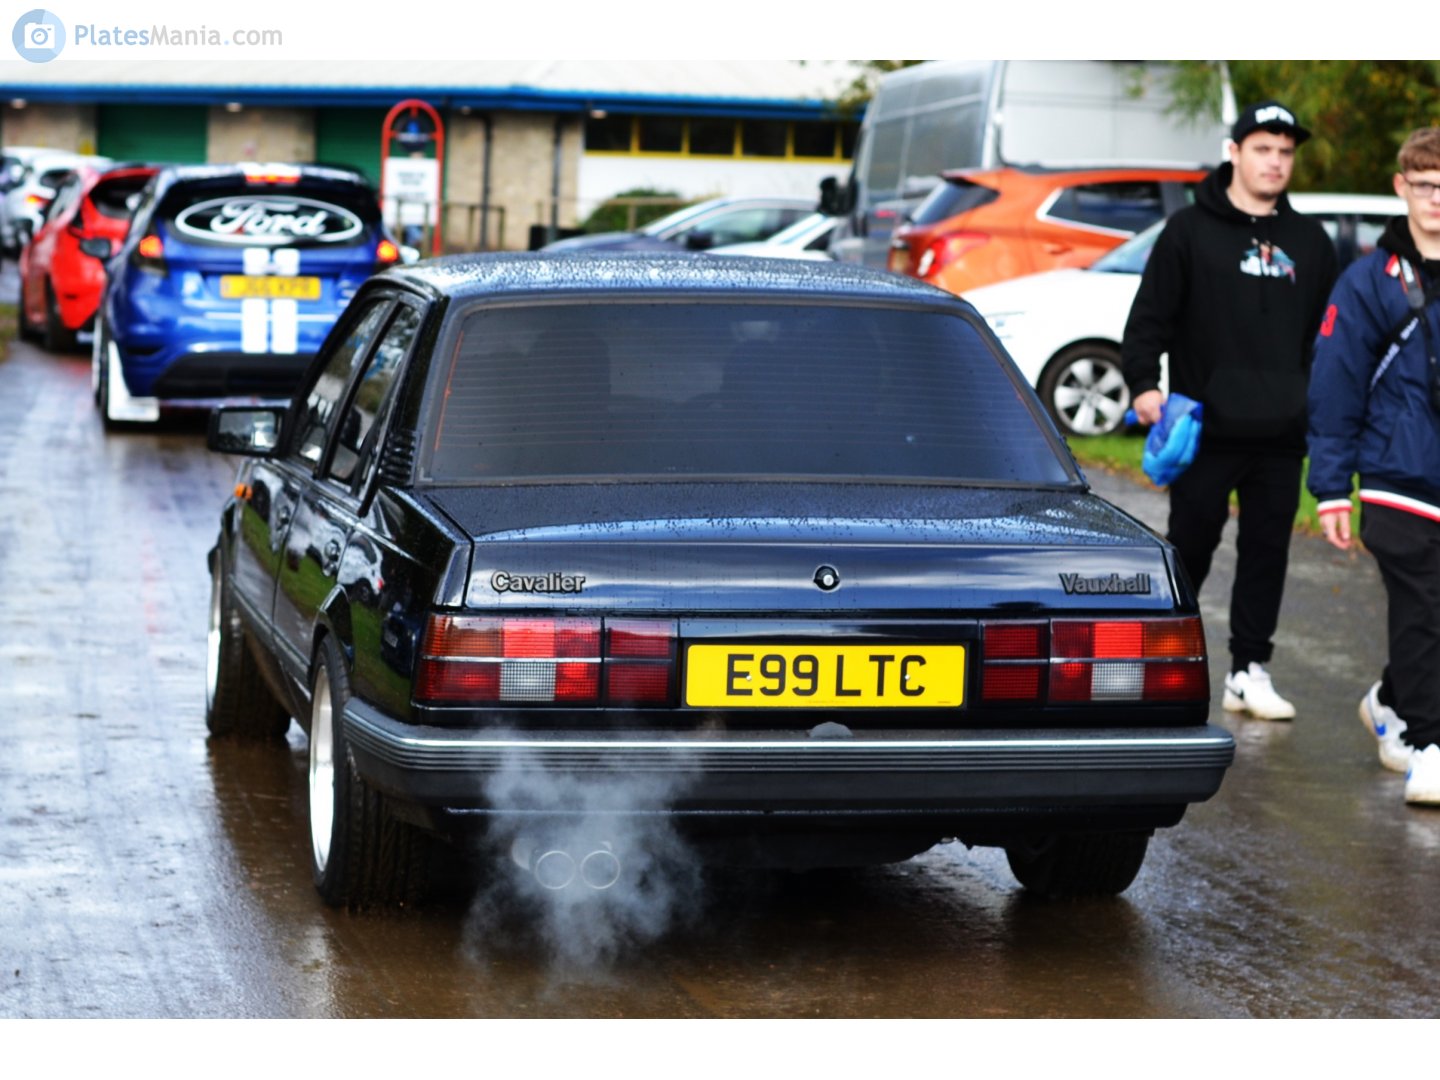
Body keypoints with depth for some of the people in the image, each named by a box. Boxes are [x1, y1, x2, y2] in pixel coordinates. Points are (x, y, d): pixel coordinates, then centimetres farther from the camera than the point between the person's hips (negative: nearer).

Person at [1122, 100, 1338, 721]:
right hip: (1208, 430, -4)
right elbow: (1150, 315, -3)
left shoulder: (1310, 242, 13)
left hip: (1282, 436, 4)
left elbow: (1329, 333, 19)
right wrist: (1143, 383, -15)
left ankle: (1249, 670, 13)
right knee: (1190, 548, 3)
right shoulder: (1191, 231, 0)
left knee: (1268, 552, 6)